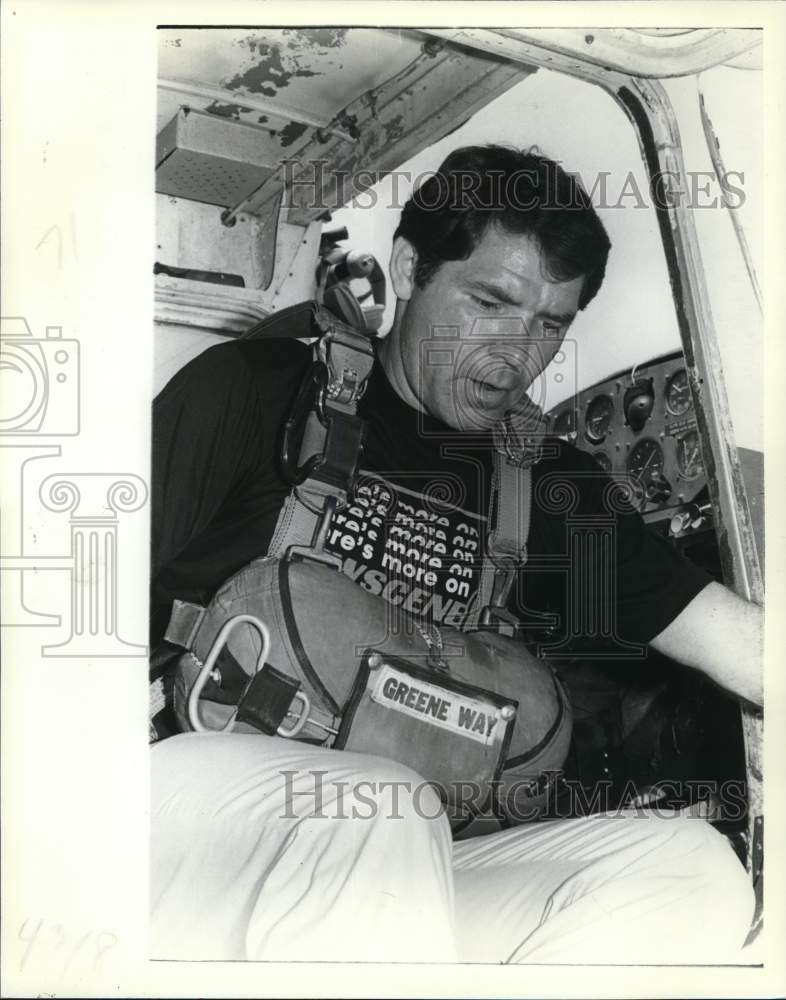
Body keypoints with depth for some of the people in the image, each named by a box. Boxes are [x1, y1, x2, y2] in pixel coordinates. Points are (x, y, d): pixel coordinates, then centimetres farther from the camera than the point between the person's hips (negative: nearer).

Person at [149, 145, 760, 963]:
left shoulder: (545, 482, 12)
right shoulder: (255, 389, 3)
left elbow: (730, 637, 7)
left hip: (390, 868, 5)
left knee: (690, 866, -17)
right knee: (377, 813, -34)